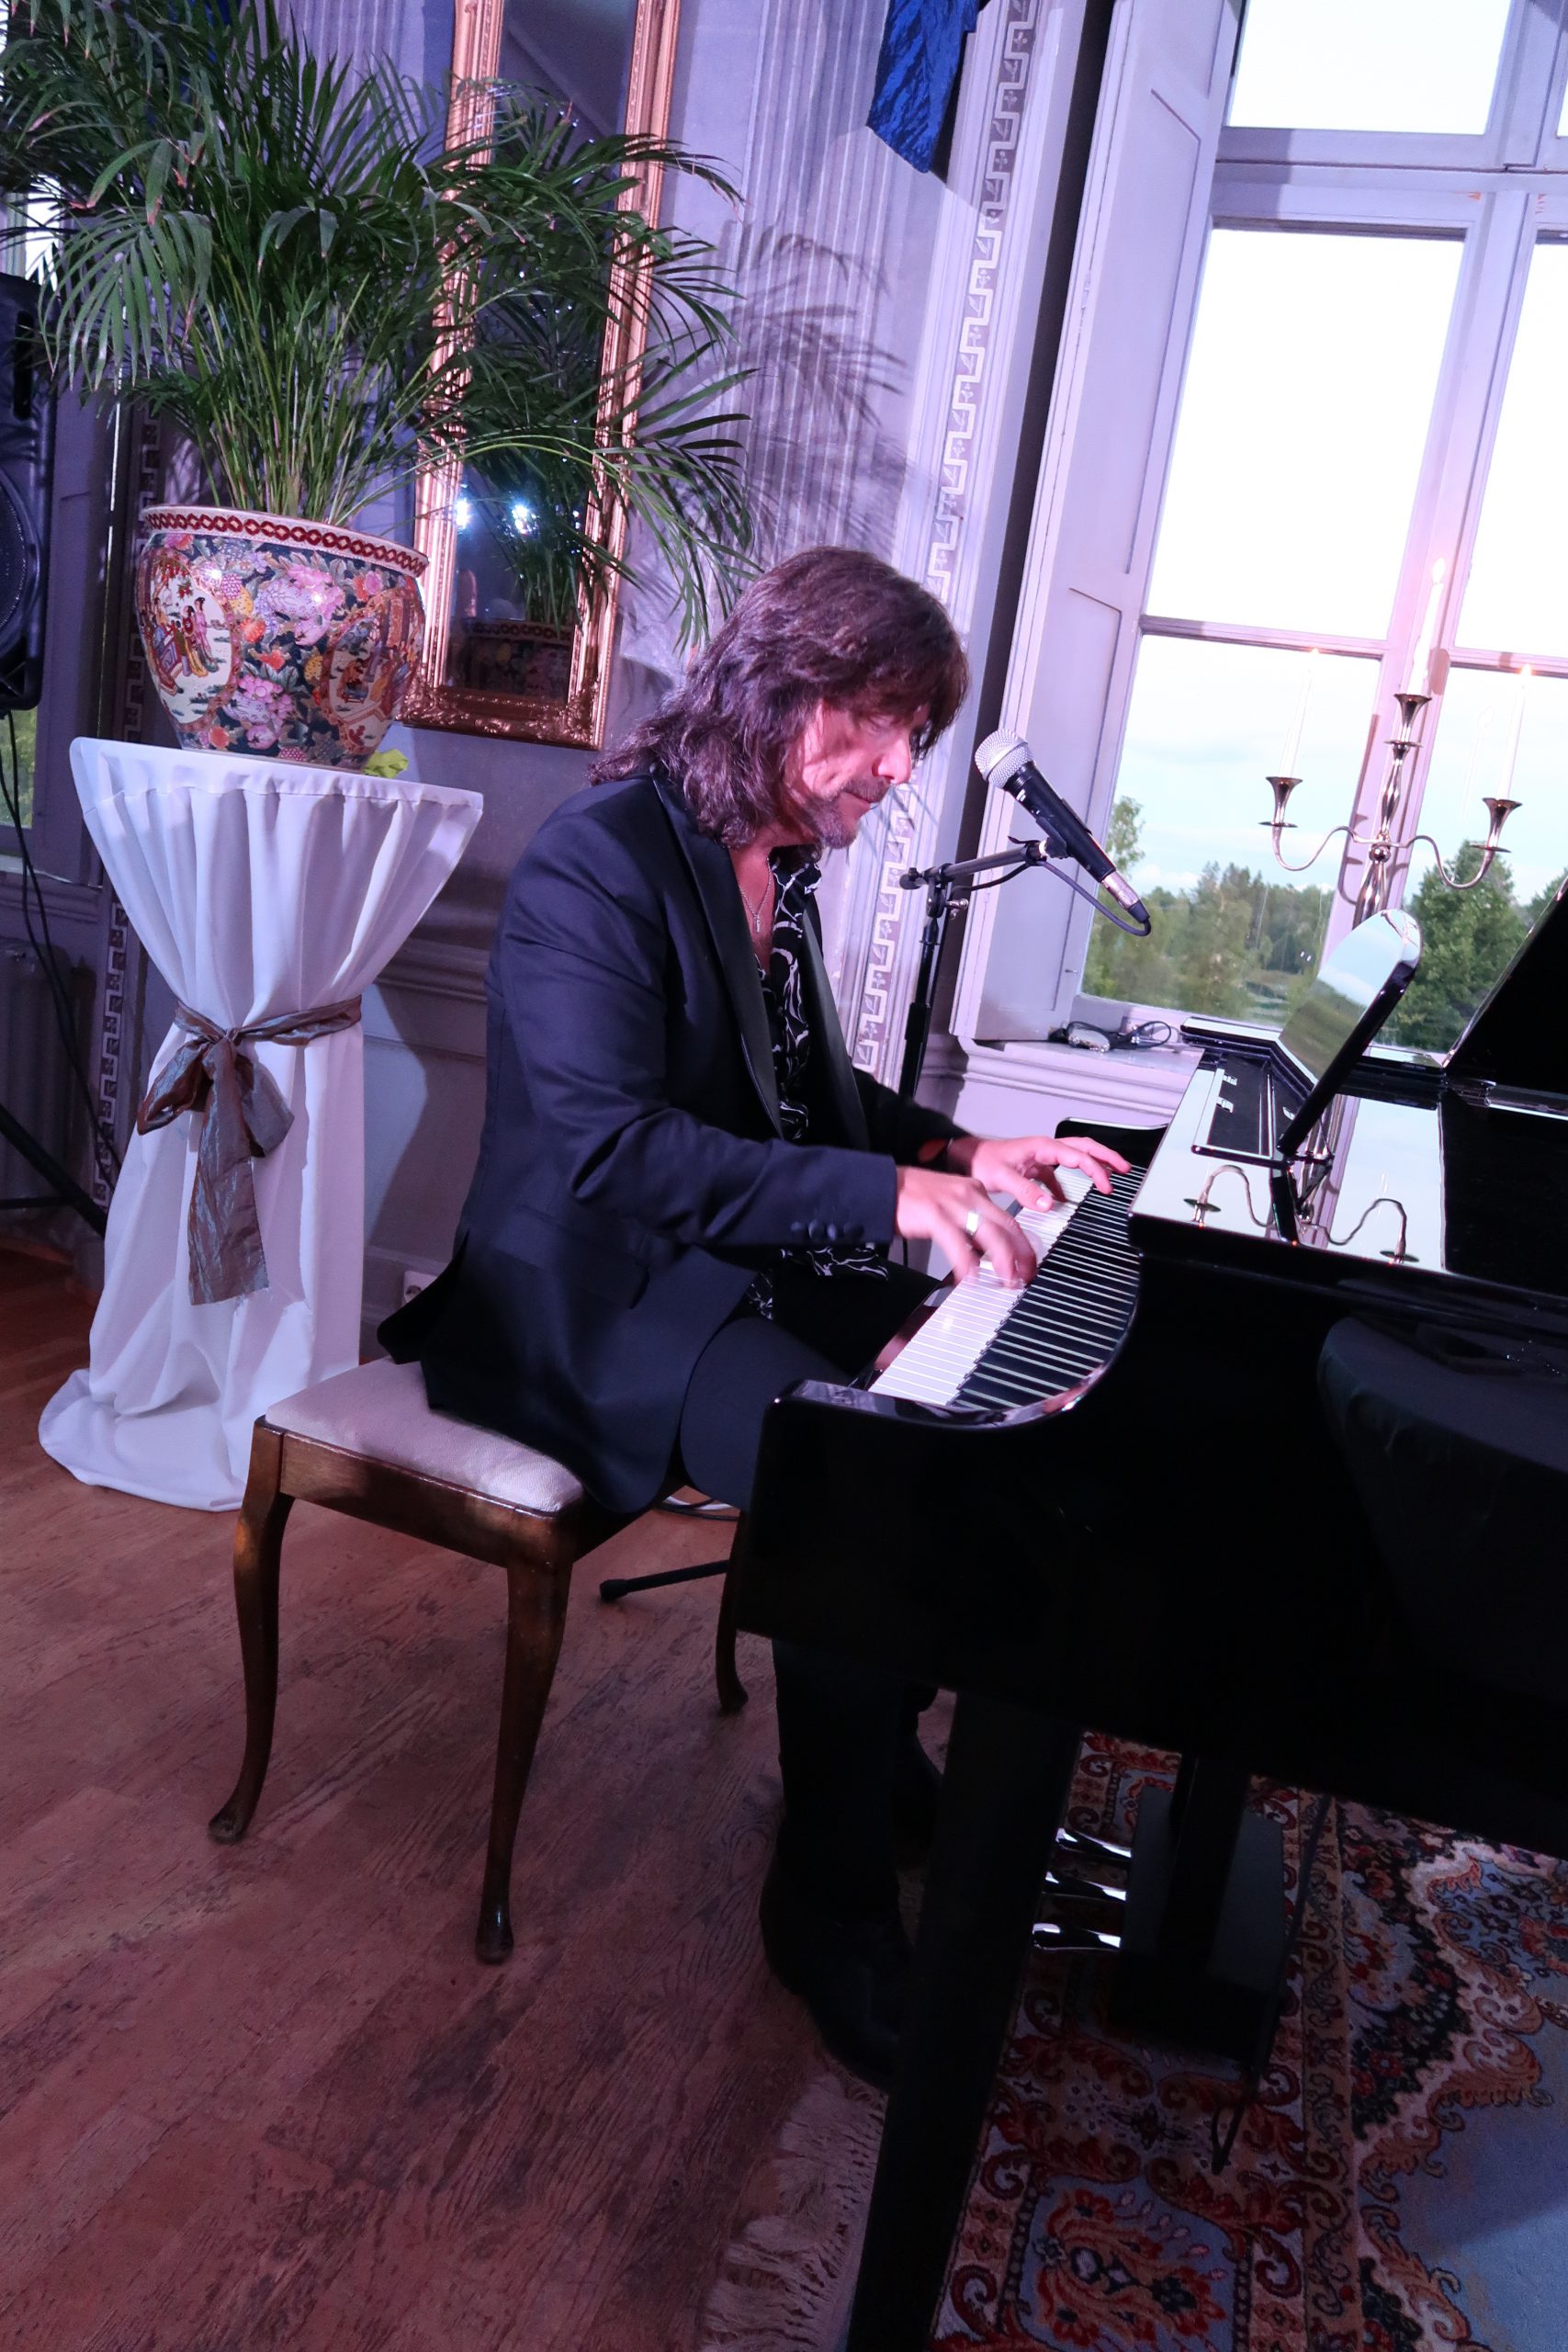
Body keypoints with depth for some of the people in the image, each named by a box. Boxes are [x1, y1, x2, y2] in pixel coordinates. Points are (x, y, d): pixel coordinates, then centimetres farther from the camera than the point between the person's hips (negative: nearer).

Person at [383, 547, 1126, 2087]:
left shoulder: (776, 868, 10)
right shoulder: (602, 858, -17)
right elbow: (608, 1147, -27)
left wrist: (954, 1153, 4)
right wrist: (884, 1195, -32)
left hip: (753, 1270, 9)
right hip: (604, 1296, -9)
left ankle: (882, 1760, 15)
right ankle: (832, 1905, -5)